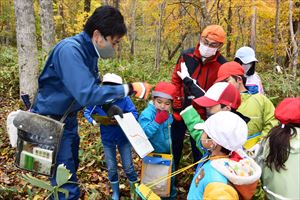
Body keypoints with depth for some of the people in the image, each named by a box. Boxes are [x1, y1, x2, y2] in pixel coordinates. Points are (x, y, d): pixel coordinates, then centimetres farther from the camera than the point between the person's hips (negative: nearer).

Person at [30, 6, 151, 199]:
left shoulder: (88, 51, 0)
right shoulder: (70, 50, -29)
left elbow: (92, 85, 12)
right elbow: (86, 94, -37)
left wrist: (108, 106, -3)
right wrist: (129, 89, -32)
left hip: (69, 118, 9)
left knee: (71, 167, 22)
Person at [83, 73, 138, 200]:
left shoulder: (124, 98, -20)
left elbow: (134, 114, -19)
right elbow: (87, 112, 0)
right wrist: (93, 121, -20)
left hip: (123, 137, -2)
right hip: (107, 139, 2)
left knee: (128, 167, 9)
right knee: (111, 168, 15)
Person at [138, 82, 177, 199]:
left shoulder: (167, 114, -3)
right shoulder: (147, 114, -27)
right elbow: (143, 134, -38)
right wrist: (157, 121, -42)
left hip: (167, 151, 7)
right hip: (153, 154, -7)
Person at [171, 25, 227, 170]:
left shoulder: (221, 65, -15)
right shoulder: (186, 56, -8)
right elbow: (176, 80, 2)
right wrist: (177, 103, -1)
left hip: (201, 115, -3)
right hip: (181, 111, 3)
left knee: (198, 147, 13)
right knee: (175, 144, 18)